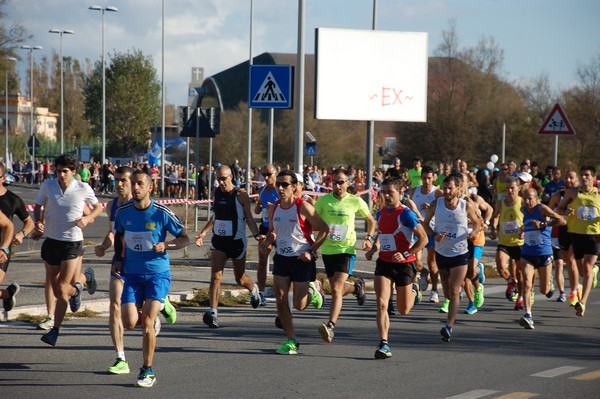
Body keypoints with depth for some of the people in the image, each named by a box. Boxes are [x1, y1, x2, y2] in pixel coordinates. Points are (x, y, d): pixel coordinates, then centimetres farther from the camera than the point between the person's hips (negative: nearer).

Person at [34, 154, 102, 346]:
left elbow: (98, 207, 7)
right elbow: (37, 206, 11)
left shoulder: (83, 188, -9)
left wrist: (87, 218, -12)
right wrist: (38, 222, -8)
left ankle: (55, 331, -2)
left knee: (62, 288, -10)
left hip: (73, 242, -3)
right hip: (51, 240, 4)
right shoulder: (47, 186, -4)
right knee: (54, 286, 13)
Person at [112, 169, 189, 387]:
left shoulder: (162, 213, -11)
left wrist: (166, 245, -23)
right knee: (129, 323, -10)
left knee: (146, 322, -13)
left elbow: (185, 239, -4)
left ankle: (148, 371, 2)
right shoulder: (123, 211, 0)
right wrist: (118, 259, 5)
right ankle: (154, 317, 27)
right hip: (132, 273, 3)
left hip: (158, 273, -3)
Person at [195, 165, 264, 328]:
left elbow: (249, 218, -7)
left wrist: (256, 234, -22)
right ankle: (213, 312, -18)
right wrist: (203, 233, 13)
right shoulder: (217, 192, 5)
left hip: (237, 240, -3)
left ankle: (253, 289, 47)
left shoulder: (241, 195, -10)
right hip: (218, 240, 3)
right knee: (215, 276, -13)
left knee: (240, 278, 12)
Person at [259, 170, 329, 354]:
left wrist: (311, 251, -15)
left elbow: (324, 229, -9)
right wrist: (267, 243, -4)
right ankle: (291, 341, 7)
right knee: (281, 301, -3)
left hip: (302, 259, -5)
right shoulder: (274, 208, 3)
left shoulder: (303, 207, -14)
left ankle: (312, 292, 34)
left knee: (299, 305, -1)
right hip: (281, 258, 5)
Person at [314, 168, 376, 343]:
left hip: (346, 248, -3)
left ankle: (330, 326, -24)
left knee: (336, 288, -18)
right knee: (336, 288, 17)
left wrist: (369, 238, 1)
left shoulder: (356, 201, -2)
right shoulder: (323, 200, -1)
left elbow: (371, 220, 14)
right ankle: (357, 287, 50)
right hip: (327, 249, 3)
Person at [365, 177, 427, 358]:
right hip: (384, 263, 4)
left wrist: (405, 254, -22)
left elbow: (423, 238, -15)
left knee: (403, 310, 9)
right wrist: (373, 249, 8)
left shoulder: (406, 214, -13)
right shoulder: (382, 213, 7)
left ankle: (414, 291, 43)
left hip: (404, 264, -4)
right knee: (381, 304, -13)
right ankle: (384, 345, -12)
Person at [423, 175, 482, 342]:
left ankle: (449, 326, -17)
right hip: (441, 252, 3)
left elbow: (477, 222, 7)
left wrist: (474, 232, -16)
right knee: (447, 293, 12)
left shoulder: (466, 205, -8)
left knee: (453, 291, -12)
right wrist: (434, 235, -11)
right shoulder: (436, 204, -4)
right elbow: (425, 223, 9)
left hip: (460, 253, -3)